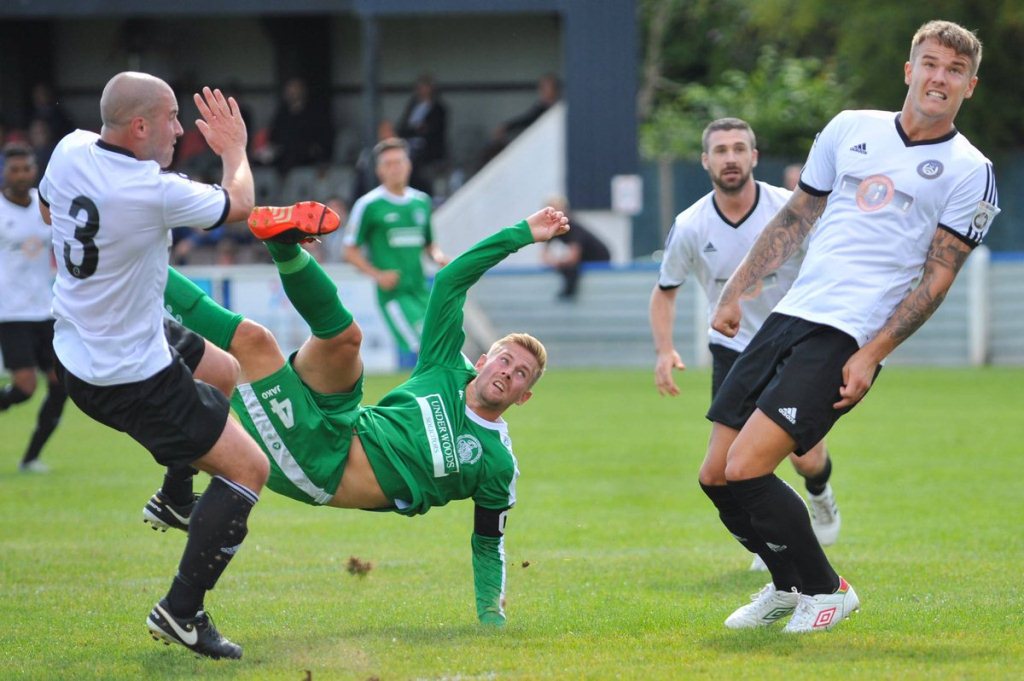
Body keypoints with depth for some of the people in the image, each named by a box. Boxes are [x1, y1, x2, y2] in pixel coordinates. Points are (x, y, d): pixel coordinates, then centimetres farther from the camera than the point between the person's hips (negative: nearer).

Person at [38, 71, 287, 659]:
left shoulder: (71, 151, -8)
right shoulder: (154, 193, -30)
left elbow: (47, 210, 17)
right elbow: (239, 203, -9)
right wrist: (235, 150, 10)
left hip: (78, 346, 9)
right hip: (132, 379, -9)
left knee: (221, 370, 32)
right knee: (249, 468, -3)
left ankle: (173, 496, 43)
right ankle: (182, 612, -3)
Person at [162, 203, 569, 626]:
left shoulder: (498, 465, 2)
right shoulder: (448, 370, 11)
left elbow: (488, 545, 11)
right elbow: (450, 281, 10)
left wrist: (492, 616, 0)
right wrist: (522, 235, 8)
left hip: (326, 477, -4)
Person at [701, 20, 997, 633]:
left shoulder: (970, 172, -2)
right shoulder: (851, 129, 13)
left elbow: (937, 279, -5)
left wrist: (871, 356, -12)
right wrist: (737, 291, 18)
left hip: (848, 339, -6)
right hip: (790, 316, 6)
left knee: (746, 468, -18)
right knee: (715, 475, 3)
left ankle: (826, 591, 2)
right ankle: (789, 584, 26)